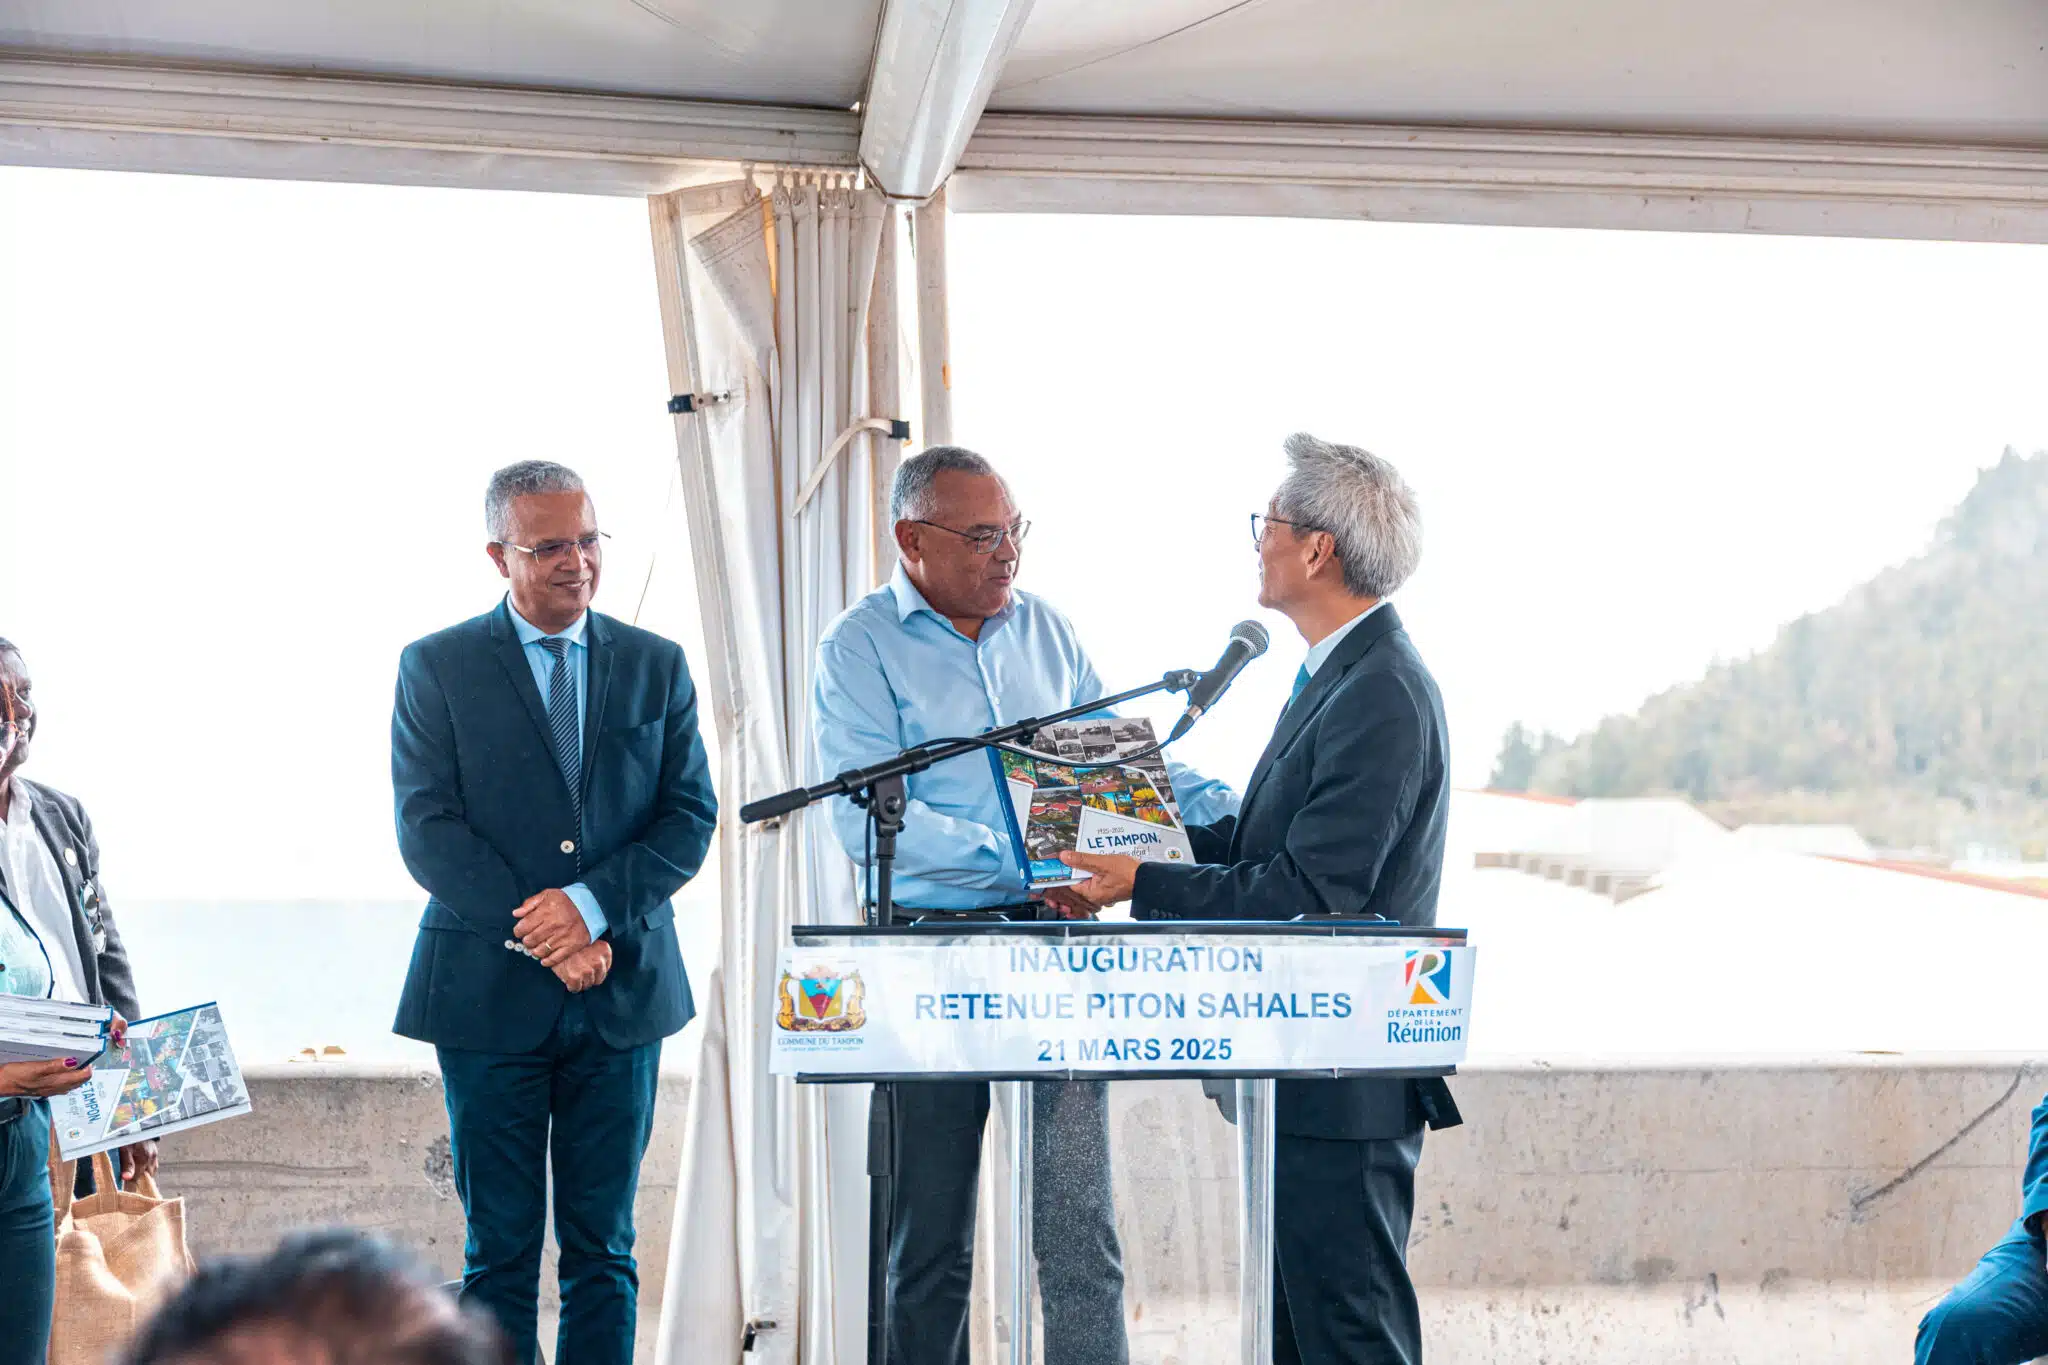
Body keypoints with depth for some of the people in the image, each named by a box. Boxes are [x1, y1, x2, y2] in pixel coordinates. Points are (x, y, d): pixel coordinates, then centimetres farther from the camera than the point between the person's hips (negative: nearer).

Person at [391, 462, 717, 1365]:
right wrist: (540, 937, -15)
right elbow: (427, 828, -7)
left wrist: (592, 906, -13)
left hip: (621, 991, 2)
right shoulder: (435, 668, 0)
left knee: (604, 1252, 8)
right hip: (488, 994, -2)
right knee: (498, 1254, 4)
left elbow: (691, 816, 3)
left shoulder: (655, 666, 8)